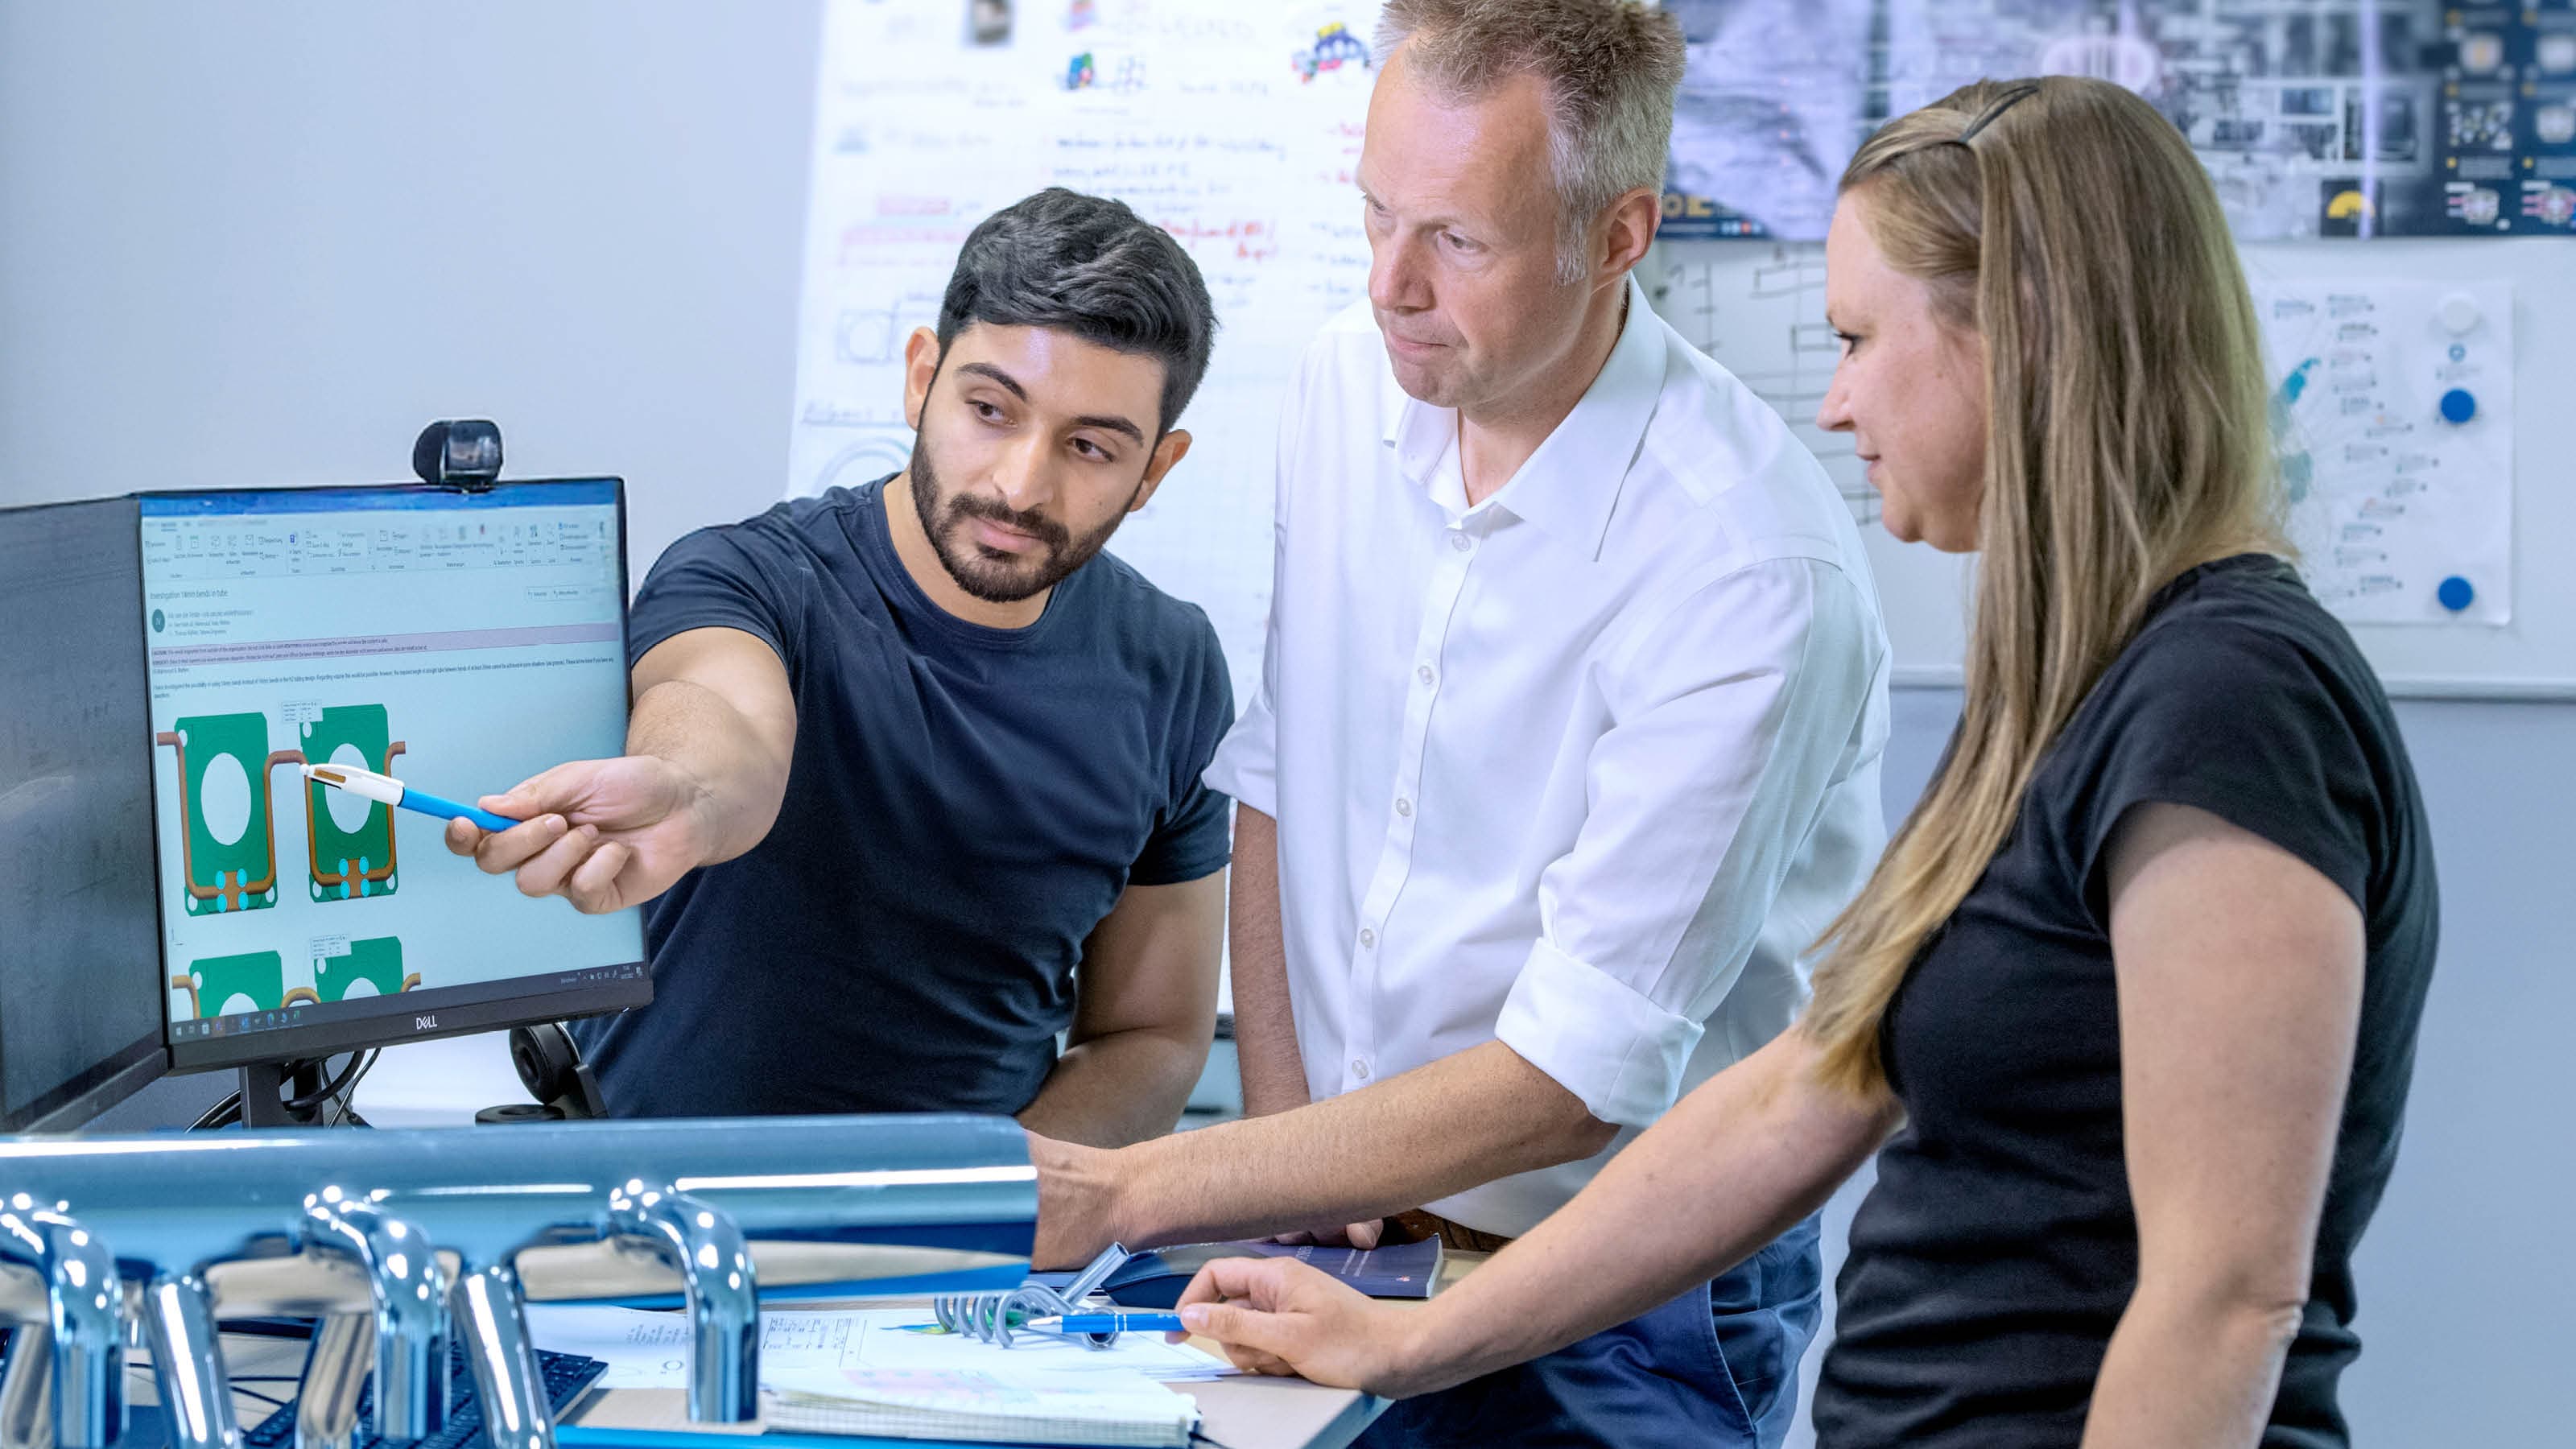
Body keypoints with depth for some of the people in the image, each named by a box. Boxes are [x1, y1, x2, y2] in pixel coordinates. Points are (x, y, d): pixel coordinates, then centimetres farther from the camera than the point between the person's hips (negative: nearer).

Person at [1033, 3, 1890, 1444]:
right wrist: (1281, 1141, -2)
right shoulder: (1351, 384, -2)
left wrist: (1132, 1193, -25)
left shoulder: (1754, 569, -23)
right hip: (1353, 1239, 5)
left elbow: (1579, 1080, -24)